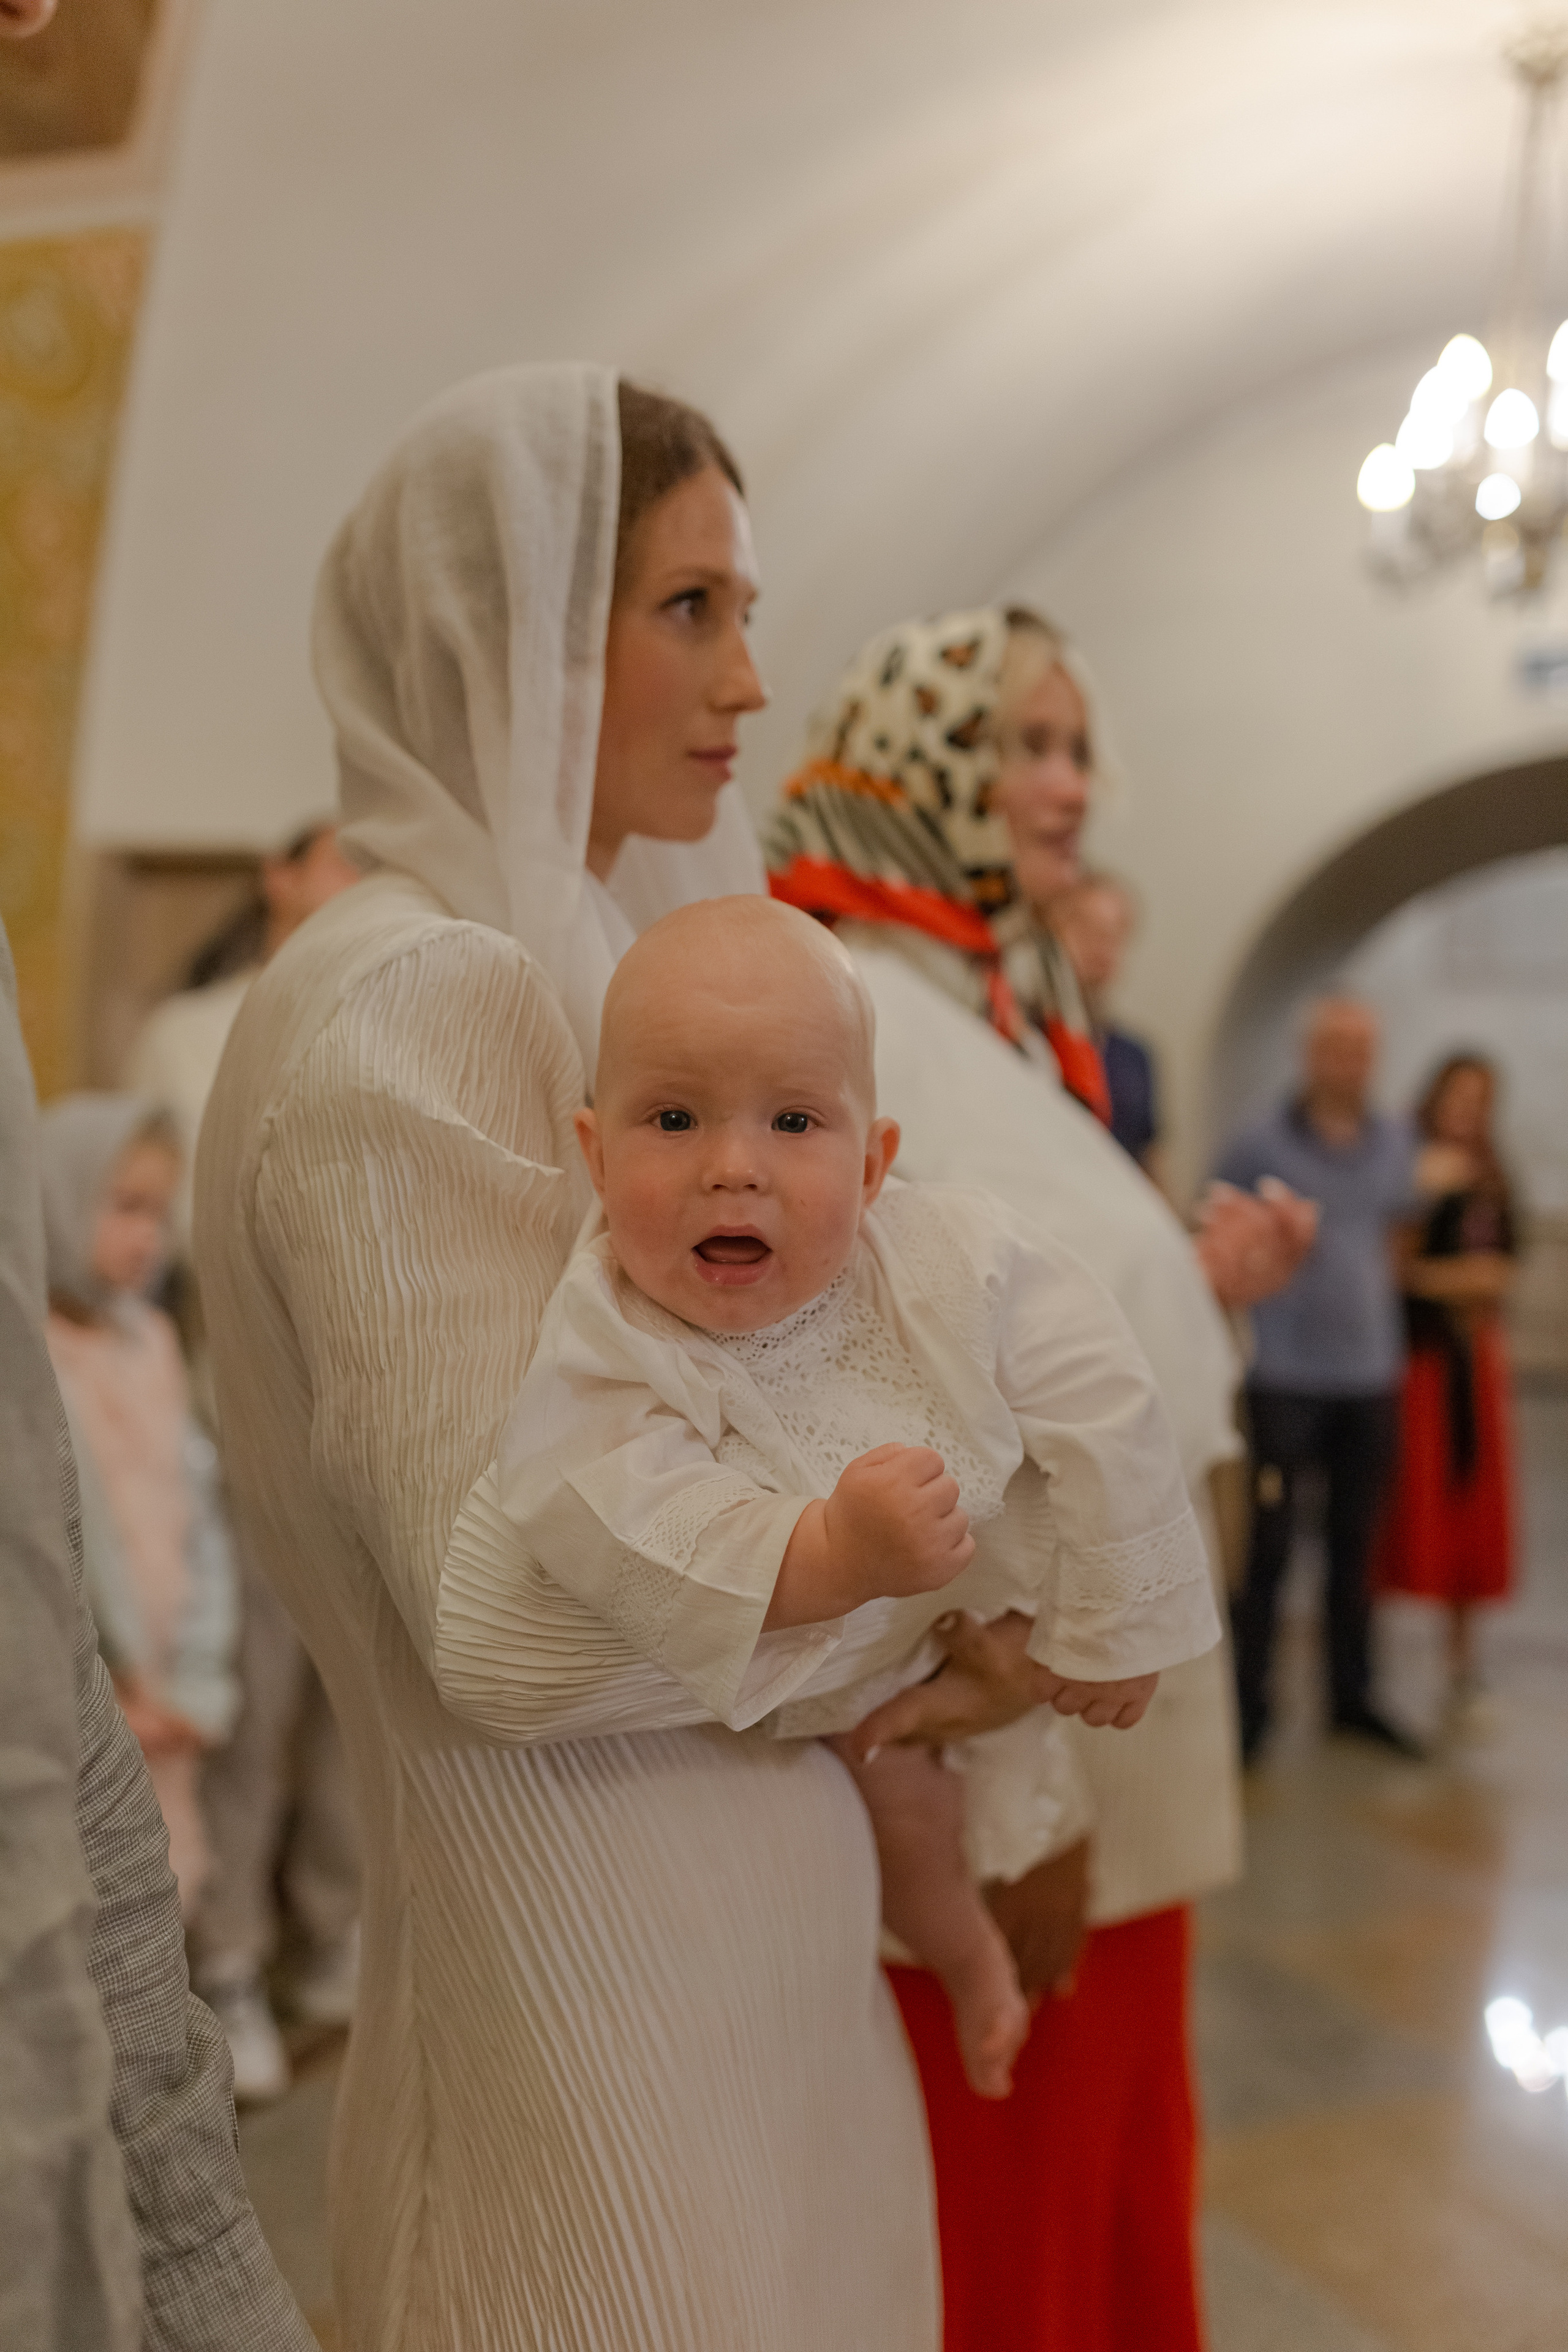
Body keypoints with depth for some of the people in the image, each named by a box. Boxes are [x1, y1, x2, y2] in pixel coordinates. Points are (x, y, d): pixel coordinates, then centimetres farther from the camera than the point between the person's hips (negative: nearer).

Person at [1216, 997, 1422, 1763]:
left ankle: (1352, 1696, 25)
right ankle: (1249, 1706, 8)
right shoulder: (1259, 1145, -6)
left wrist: (1387, 1338, 13)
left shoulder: (1394, 1142, 9)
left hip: (1369, 1375, 5)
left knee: (1356, 1543, 12)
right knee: (1266, 1547, -3)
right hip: (1284, 1376, -5)